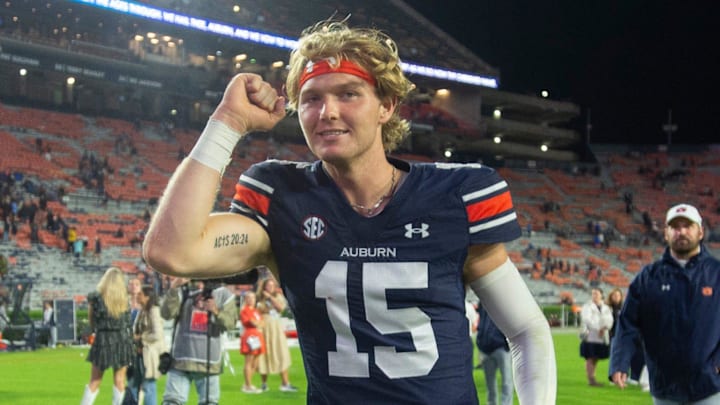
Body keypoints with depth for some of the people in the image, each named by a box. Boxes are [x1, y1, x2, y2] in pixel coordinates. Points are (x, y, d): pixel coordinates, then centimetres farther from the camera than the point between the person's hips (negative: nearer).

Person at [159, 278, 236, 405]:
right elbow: (167, 313, -8)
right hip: (181, 359, 0)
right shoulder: (184, 292, 6)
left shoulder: (224, 295, 5)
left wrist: (217, 312, -27)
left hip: (209, 361, 0)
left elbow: (230, 322, -7)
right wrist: (173, 289, -20)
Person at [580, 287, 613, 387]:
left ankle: (592, 378, 11)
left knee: (596, 358, 6)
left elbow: (609, 320, 5)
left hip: (603, 338, 5)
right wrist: (598, 329, -19)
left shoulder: (606, 308, 16)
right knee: (590, 358, -6)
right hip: (590, 336, -5)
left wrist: (605, 328, -16)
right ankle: (590, 379, -5)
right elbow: (587, 320, -12)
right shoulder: (587, 307, 1)